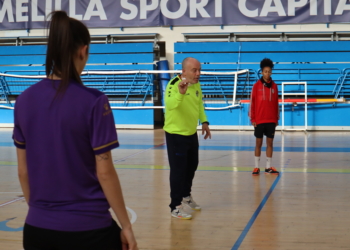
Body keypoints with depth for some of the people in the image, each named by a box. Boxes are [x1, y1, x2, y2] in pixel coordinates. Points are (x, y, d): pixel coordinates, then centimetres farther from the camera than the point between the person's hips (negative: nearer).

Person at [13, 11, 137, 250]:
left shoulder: (25, 100, -1)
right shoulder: (93, 101, -14)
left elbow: (23, 171, 5)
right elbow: (104, 172, -13)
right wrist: (126, 226, -3)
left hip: (36, 228, 4)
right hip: (88, 229, -4)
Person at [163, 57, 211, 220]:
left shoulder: (196, 84, 0)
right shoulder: (174, 84, -24)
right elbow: (169, 104, -43)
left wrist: (204, 121, 9)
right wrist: (180, 93, -60)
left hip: (192, 133, 8)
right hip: (176, 134, -8)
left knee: (191, 166, 21)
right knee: (178, 170, -6)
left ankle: (186, 196, 42)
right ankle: (175, 207, 4)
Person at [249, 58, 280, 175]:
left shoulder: (274, 86, 6)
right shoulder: (257, 85, -2)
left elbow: (276, 103, 9)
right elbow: (252, 102, -3)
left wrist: (277, 118, 7)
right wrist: (252, 118, -6)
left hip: (271, 120, 2)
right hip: (259, 120, -2)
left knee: (270, 142, 5)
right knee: (258, 142, 4)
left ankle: (268, 167, 12)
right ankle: (256, 167, 10)